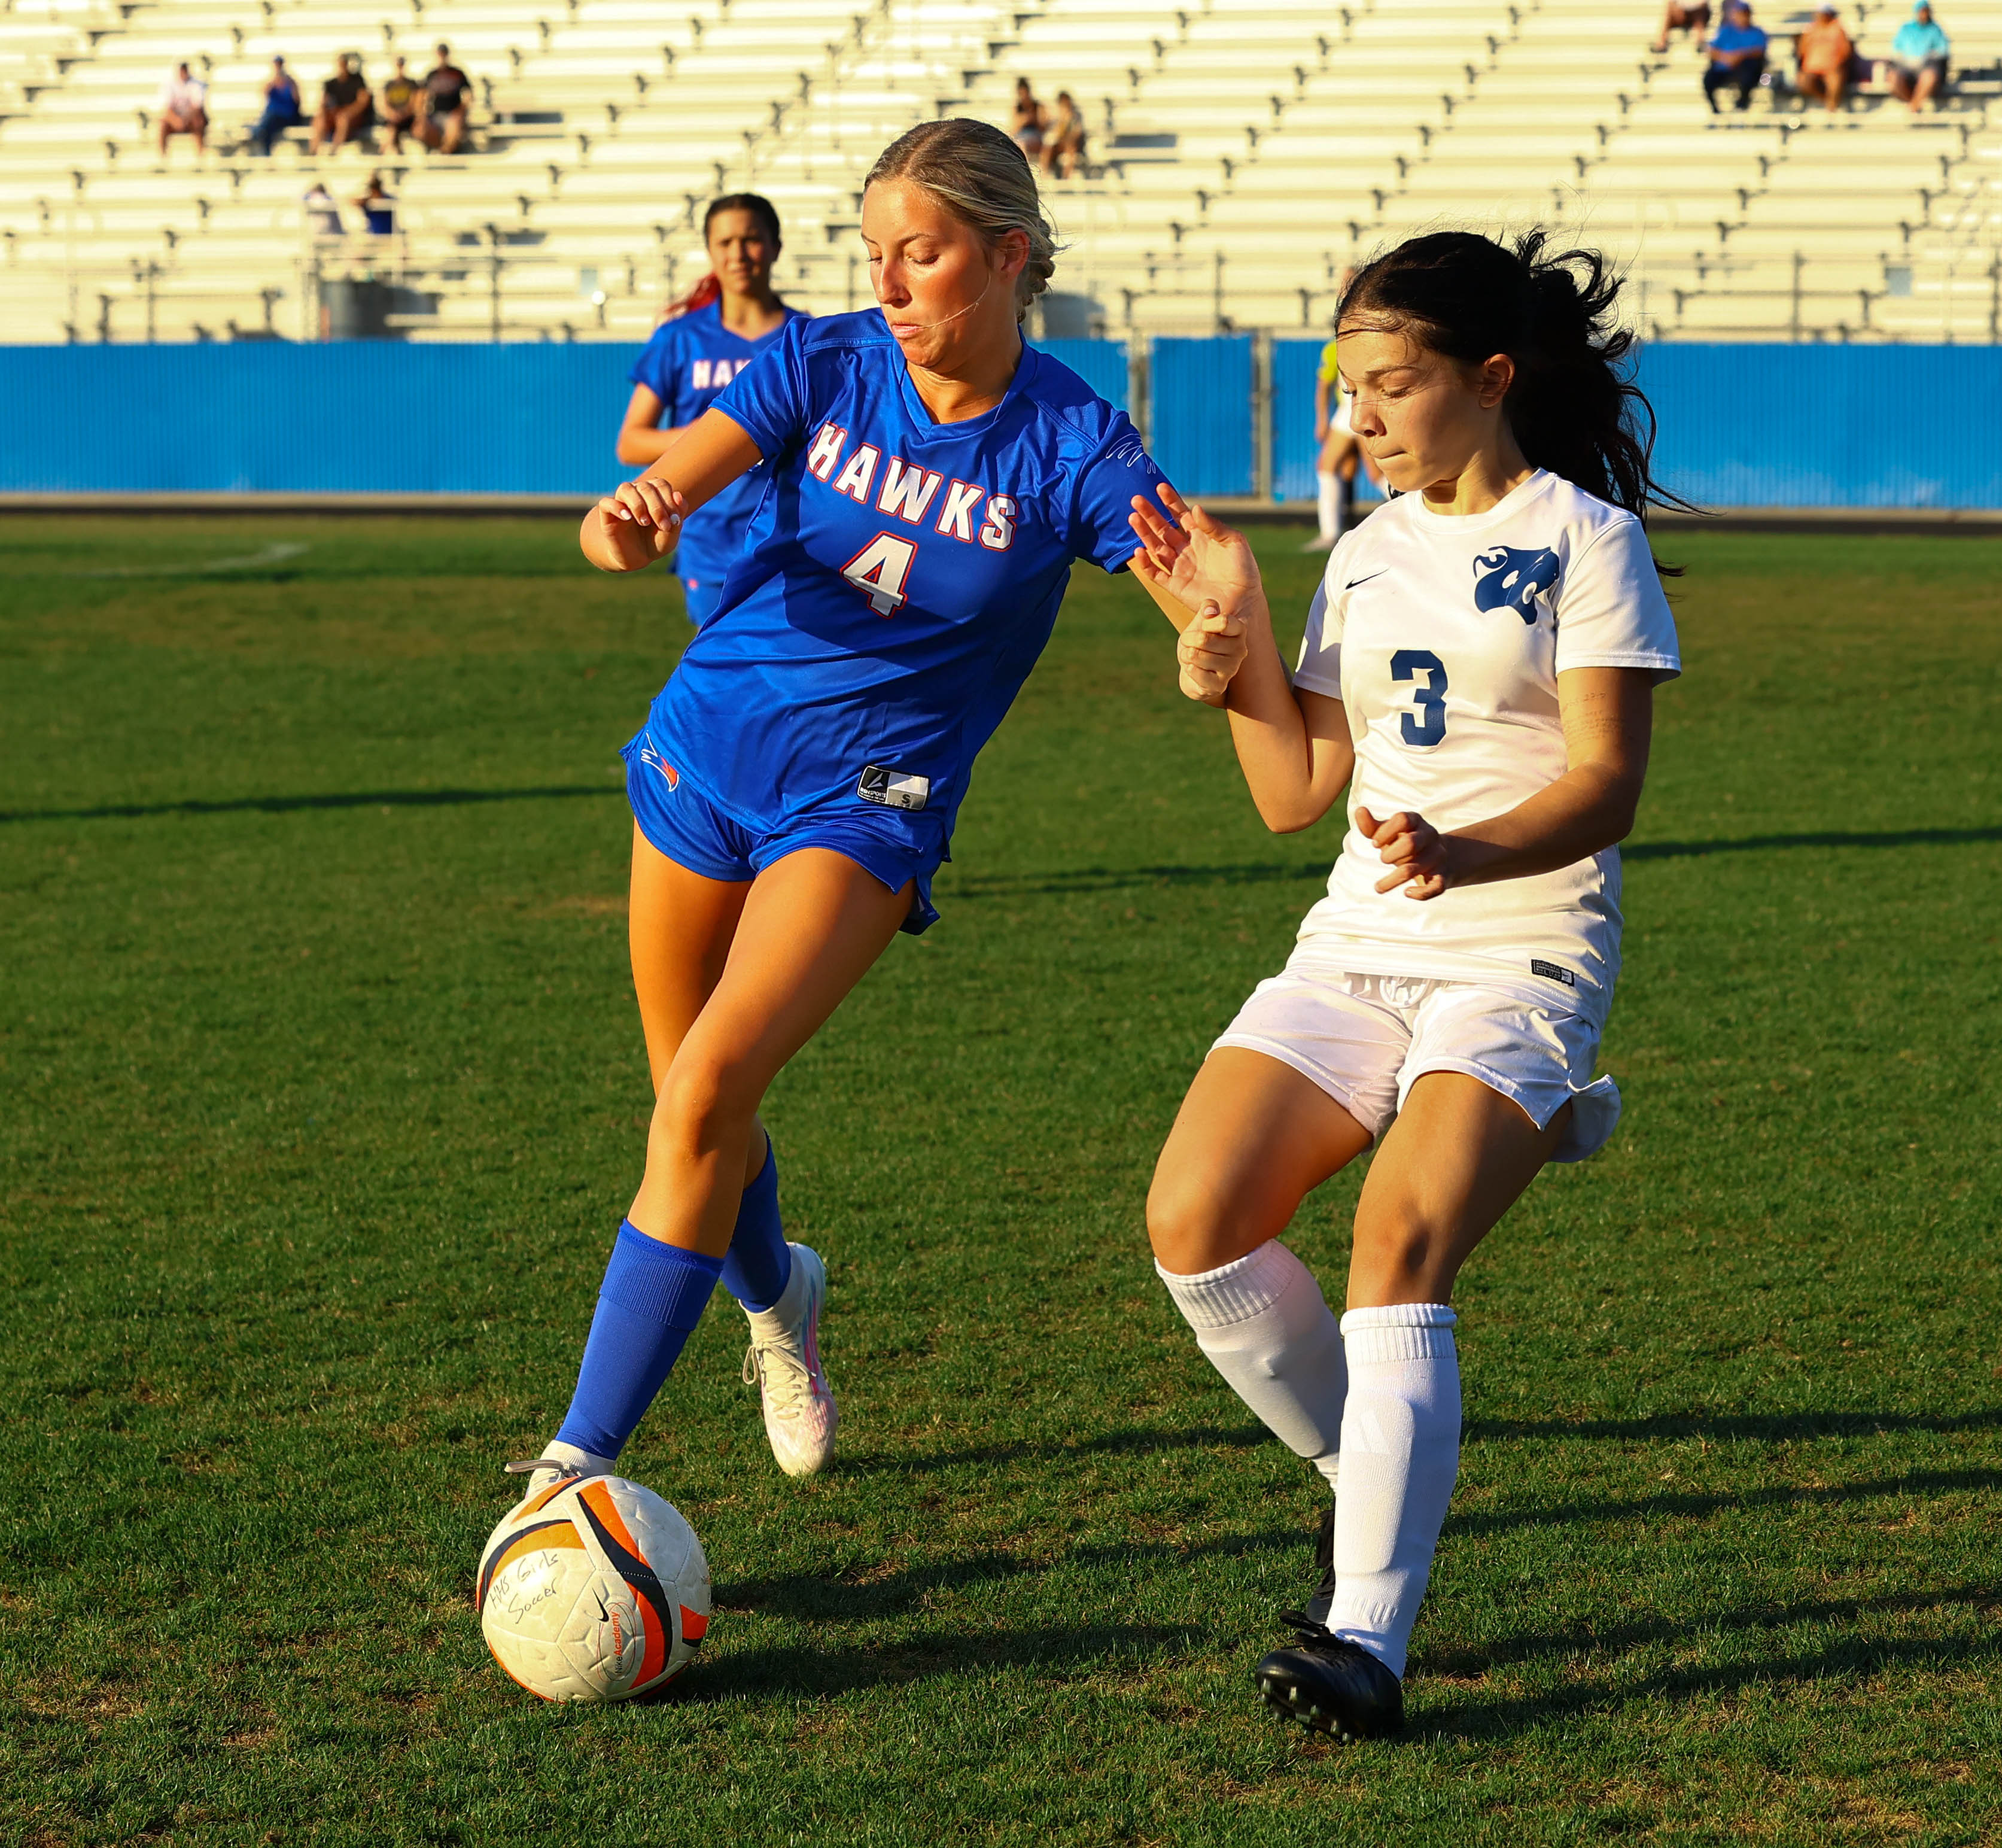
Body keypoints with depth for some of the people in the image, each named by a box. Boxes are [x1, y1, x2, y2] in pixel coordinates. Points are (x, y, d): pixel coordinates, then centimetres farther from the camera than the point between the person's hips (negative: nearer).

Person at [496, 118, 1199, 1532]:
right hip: (710, 747, 3)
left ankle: (584, 1461, -17)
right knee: (701, 1111, 13)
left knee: (708, 1087, -21)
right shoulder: (826, 365, -6)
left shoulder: (1071, 445, -12)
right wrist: (631, 525, -43)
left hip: (869, 801, -3)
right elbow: (660, 492, -18)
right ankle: (778, 1297, 48)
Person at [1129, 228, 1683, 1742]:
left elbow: (1607, 781, -12)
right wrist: (1236, 628, 3)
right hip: (1358, 948, 6)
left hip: (1523, 956, -6)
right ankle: (1375, 1478, 10)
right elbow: (1295, 794, 15)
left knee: (1398, 1248, -26)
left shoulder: (1585, 538, -2)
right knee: (1193, 1221, -13)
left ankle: (1365, 1635, -30)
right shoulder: (1369, 554, 16)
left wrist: (1467, 855, -30)